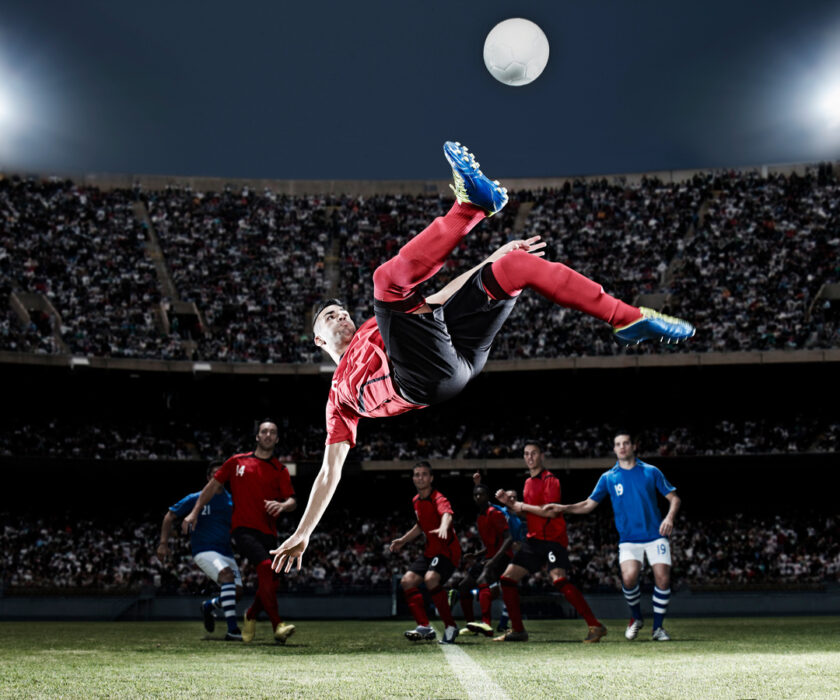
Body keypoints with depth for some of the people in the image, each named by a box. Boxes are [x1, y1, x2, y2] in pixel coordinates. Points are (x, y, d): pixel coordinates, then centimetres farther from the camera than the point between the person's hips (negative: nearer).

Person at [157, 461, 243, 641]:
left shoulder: (231, 501, 12)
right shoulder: (195, 499, 2)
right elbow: (170, 516, 7)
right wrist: (163, 543, -2)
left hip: (226, 552, 5)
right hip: (203, 550, -5)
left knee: (237, 591, -9)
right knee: (227, 575, -31)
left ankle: (208, 606, 26)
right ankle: (232, 630, -36)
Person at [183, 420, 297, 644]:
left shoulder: (280, 470, 13)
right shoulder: (237, 462, 10)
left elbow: (292, 501, 7)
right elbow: (213, 485, 17)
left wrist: (282, 505, -17)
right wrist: (194, 513, 13)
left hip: (268, 533, 3)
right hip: (243, 527, -3)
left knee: (270, 584, 0)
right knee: (265, 567, -27)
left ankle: (250, 615, 33)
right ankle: (277, 625, -28)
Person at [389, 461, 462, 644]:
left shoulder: (438, 498, -16)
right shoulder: (416, 501, 11)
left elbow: (446, 513, -40)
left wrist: (443, 527, -62)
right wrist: (403, 540, 24)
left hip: (447, 550, -9)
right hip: (430, 551, 9)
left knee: (431, 579, -30)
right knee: (407, 581, -5)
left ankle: (450, 627, -18)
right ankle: (424, 627, -4)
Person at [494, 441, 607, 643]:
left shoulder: (550, 479, -8)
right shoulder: (529, 482, 18)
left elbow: (551, 511, -20)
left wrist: (523, 506, -12)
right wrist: (509, 503, 11)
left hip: (552, 539, -9)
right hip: (533, 540, 9)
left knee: (558, 579, -27)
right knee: (507, 578, 3)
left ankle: (595, 626, -26)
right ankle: (518, 631, 11)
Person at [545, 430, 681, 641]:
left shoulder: (651, 472, 5)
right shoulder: (608, 478, 7)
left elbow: (674, 498, 8)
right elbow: (589, 505, 9)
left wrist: (669, 517, -11)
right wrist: (563, 508, -5)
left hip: (655, 535, 0)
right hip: (629, 539, 0)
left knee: (663, 579, -12)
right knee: (629, 577, -22)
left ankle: (658, 627, 7)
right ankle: (636, 618, 6)